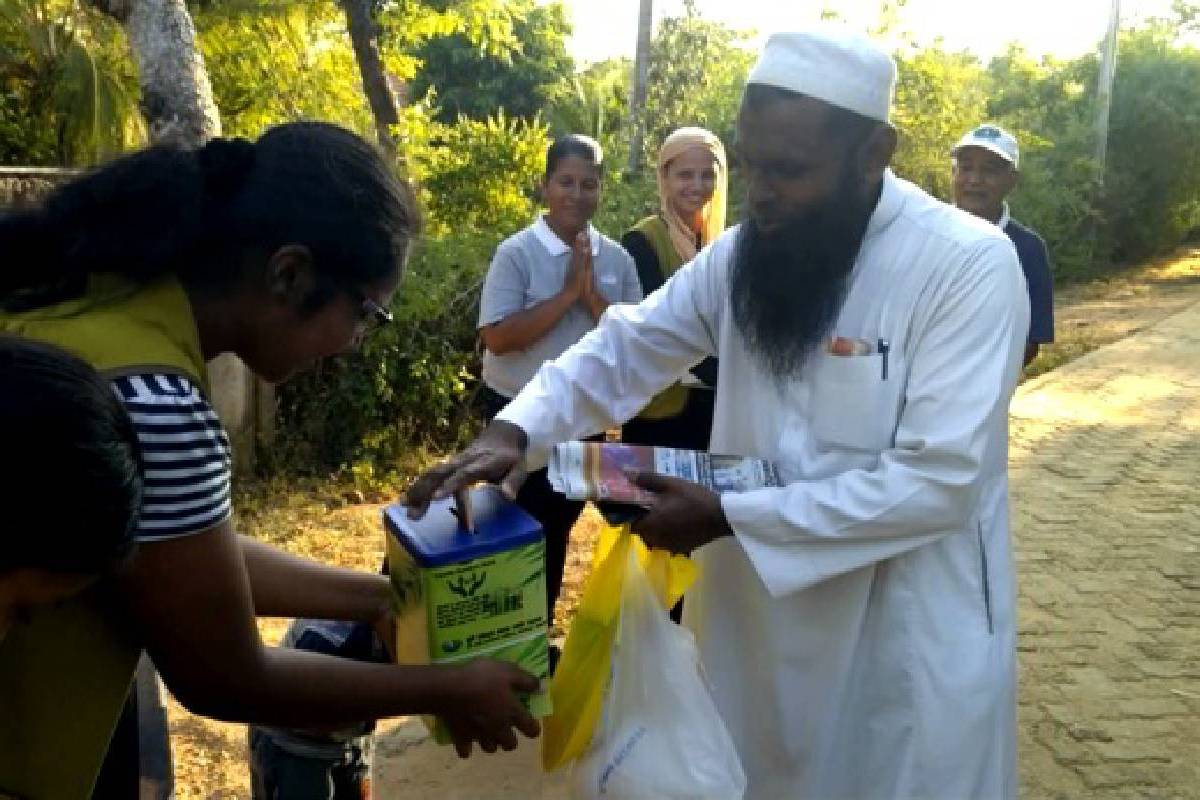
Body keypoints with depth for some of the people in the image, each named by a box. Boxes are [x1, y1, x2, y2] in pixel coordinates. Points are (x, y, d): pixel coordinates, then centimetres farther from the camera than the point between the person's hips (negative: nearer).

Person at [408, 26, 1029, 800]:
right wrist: (511, 432, -16)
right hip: (762, 609, 5)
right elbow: (624, 349, 2)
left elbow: (937, 480, -24)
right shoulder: (744, 252, -3)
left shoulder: (970, 265, -20)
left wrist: (727, 517, -23)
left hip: (913, 636, -5)